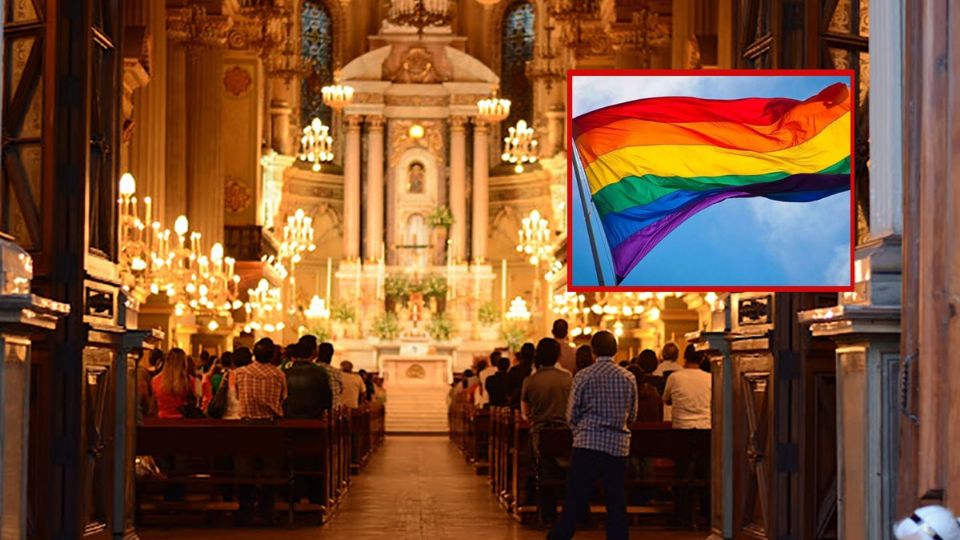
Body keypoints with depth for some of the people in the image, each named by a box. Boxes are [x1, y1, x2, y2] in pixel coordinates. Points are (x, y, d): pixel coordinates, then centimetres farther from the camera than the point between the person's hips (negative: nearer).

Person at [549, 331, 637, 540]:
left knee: (575, 500, -1)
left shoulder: (583, 376, -4)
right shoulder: (629, 378, 3)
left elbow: (572, 415, 0)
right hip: (618, 446, 2)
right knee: (616, 502, 6)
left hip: (588, 444, -2)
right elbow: (632, 416, 11)